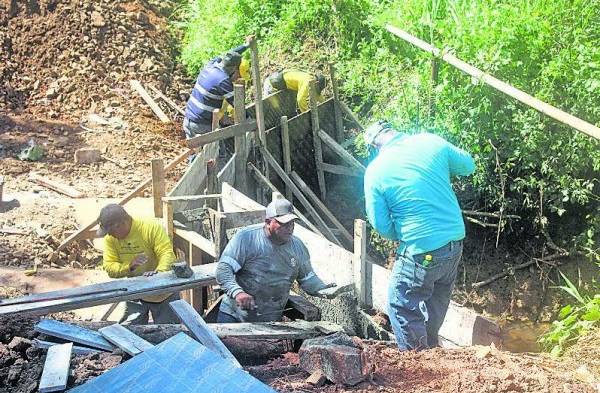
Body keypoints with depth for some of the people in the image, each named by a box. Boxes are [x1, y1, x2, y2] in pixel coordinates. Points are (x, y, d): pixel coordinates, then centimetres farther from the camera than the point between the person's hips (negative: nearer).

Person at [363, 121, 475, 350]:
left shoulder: (375, 171, -10)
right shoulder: (430, 142, -1)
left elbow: (381, 224, -6)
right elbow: (468, 165, 14)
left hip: (421, 252, -6)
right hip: (455, 243, 6)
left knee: (402, 308, 11)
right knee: (437, 301, 26)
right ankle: (429, 350, 43)